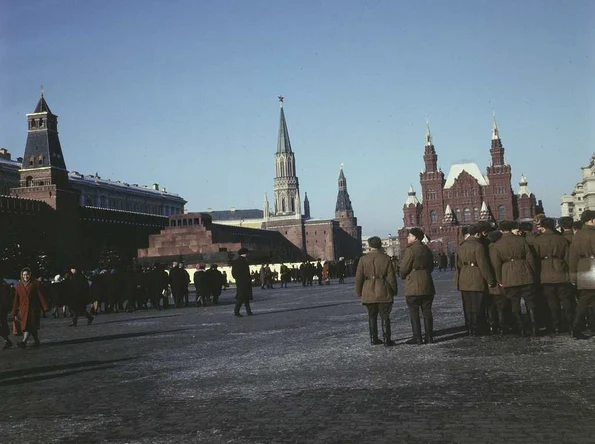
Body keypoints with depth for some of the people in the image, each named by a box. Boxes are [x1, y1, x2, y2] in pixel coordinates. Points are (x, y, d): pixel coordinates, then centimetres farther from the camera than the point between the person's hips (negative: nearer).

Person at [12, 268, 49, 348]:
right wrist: (15, 312, 9)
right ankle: (36, 341, 18)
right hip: (24, 309, 3)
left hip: (34, 308, -3)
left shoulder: (35, 284, -3)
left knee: (30, 325, -13)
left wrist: (45, 307, -7)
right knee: (32, 326, 6)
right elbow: (16, 299, 9)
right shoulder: (19, 285, 7)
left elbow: (41, 296, -4)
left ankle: (24, 342, -20)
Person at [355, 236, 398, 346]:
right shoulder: (386, 258, -4)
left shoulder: (363, 259, -1)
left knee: (372, 316, 13)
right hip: (383, 293, -1)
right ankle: (386, 340, 3)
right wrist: (394, 291, 7)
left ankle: (373, 339, 17)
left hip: (369, 294, 1)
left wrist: (359, 292, 10)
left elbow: (358, 278, 0)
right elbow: (391, 277, -2)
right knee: (385, 317, 4)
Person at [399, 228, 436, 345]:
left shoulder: (410, 250, -12)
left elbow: (403, 269, -11)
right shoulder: (427, 250, 12)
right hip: (427, 286, 7)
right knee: (427, 312, 10)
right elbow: (431, 266, 19)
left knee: (414, 313, -1)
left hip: (413, 287, -7)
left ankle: (417, 338, -1)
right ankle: (429, 337, 11)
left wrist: (402, 276, 9)